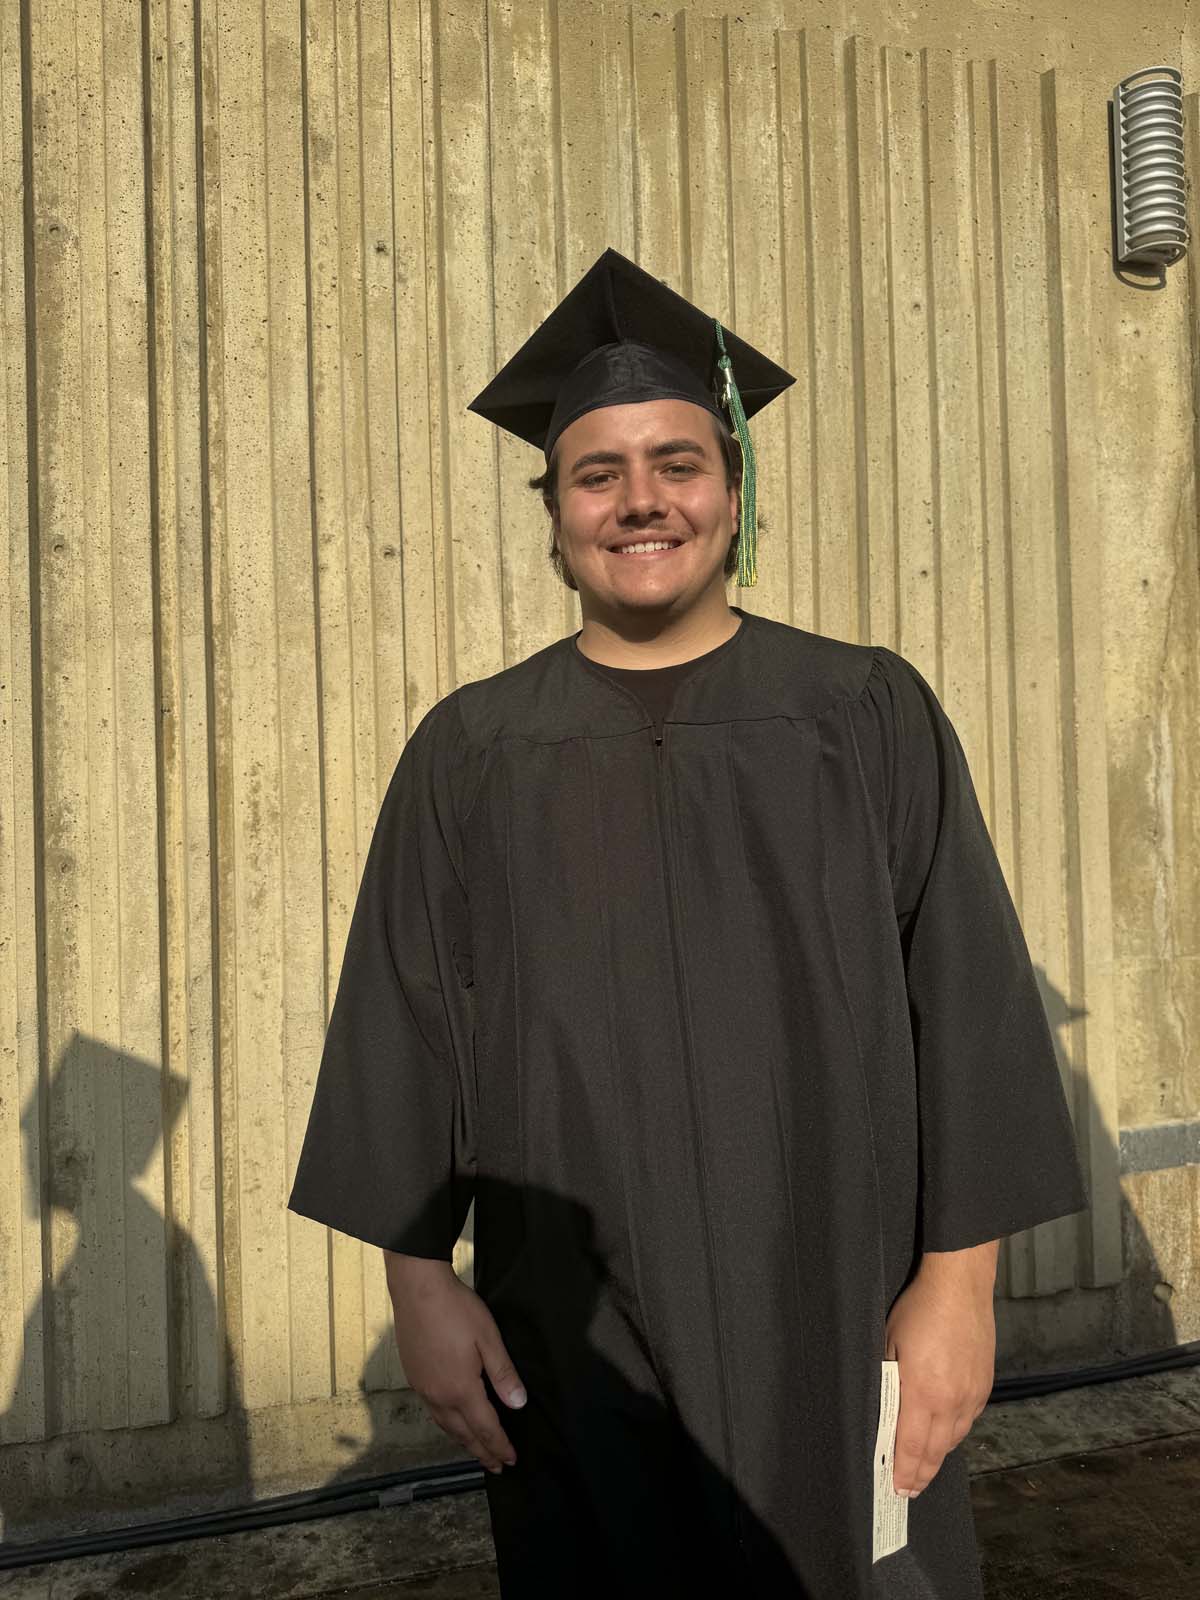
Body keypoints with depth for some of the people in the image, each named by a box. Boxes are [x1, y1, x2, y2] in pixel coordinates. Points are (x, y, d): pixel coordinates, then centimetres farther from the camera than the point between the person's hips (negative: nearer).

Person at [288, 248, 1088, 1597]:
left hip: (835, 1329, 0)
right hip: (571, 1339, 1)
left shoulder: (872, 716, -1)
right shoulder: (469, 755, 1)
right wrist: (419, 1281, -1)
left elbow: (971, 997, -3)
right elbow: (406, 1028, 2)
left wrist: (960, 1275, -7)